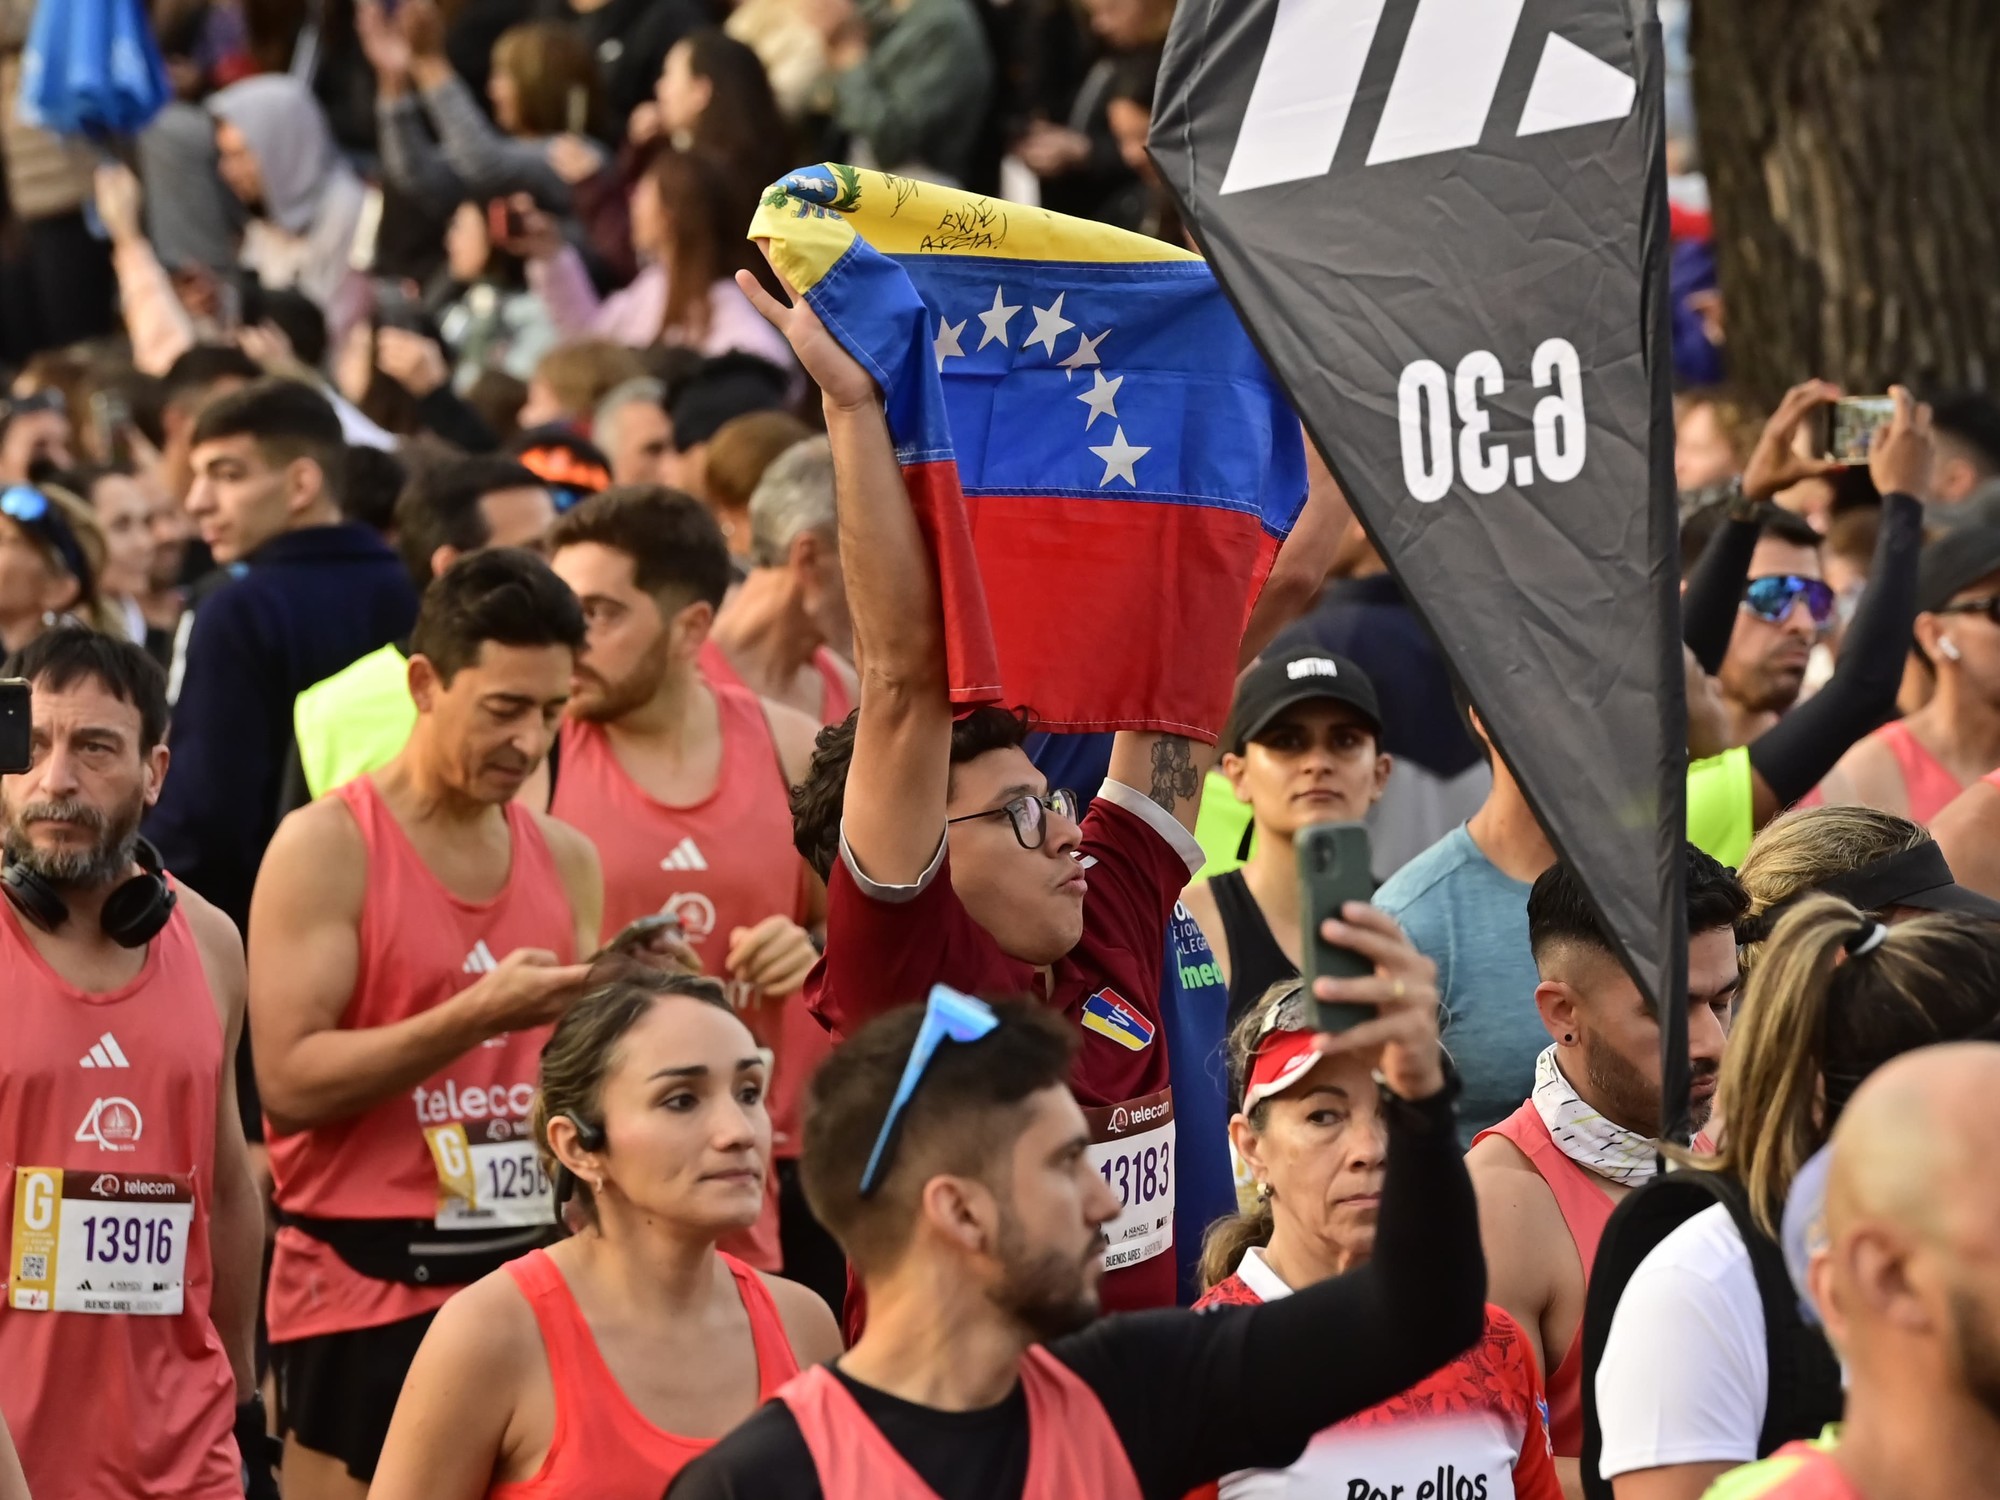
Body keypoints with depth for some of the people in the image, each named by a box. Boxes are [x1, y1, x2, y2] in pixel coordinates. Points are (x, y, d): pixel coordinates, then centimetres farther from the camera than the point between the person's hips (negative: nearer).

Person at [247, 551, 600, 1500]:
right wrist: (477, 1016, -22)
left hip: (530, 1276, 5)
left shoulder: (568, 861, 11)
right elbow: (288, 1080, -15)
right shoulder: (326, 848, -6)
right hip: (368, 1290, -5)